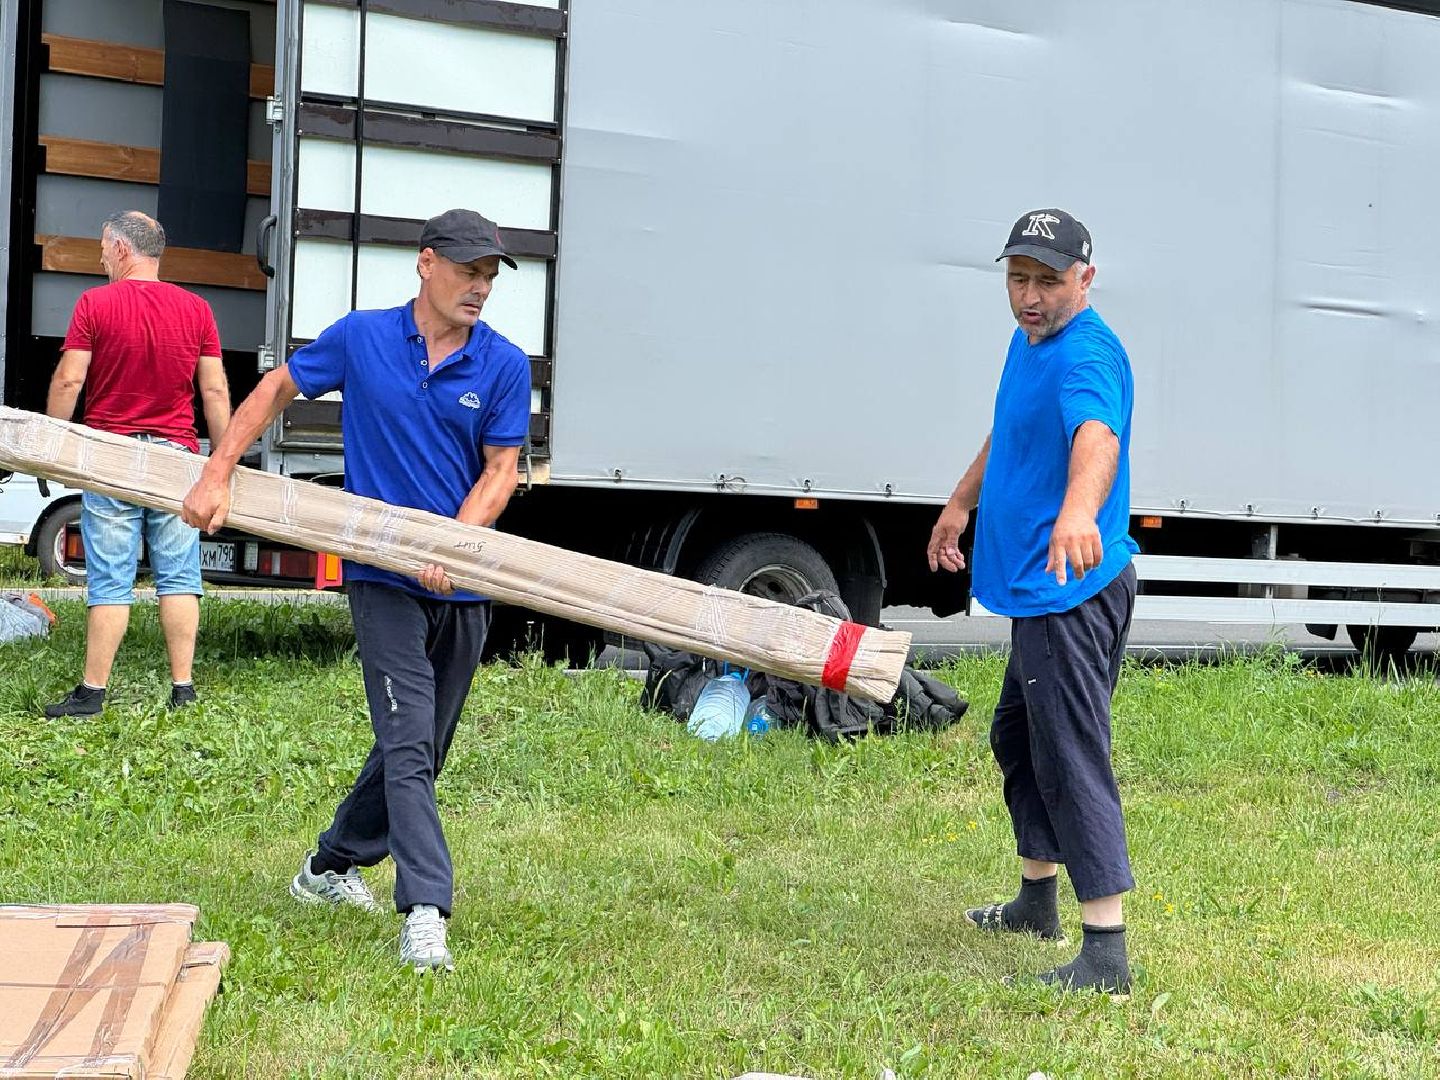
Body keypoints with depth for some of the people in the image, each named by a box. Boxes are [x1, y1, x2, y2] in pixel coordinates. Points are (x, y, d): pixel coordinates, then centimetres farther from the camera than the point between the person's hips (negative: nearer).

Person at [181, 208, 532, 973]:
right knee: (408, 743, -12)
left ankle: (333, 867, 35)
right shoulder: (361, 338, -2)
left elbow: (501, 471, -3)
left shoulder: (503, 365, 0)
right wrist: (217, 474, 2)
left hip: (462, 586, 3)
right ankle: (425, 912, -14)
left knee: (420, 749, 14)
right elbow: (276, 389, 10)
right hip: (384, 577, -3)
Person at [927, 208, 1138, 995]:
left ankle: (1106, 949, -8)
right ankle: (1036, 900, 38)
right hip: (1035, 588, 11)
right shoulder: (1028, 341, 12)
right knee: (1018, 738, 22)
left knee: (1070, 756, -11)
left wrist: (1078, 510, -61)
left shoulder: (1087, 354, -21)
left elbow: (1096, 435, -42)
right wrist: (963, 501, 38)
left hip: (1071, 592, -11)